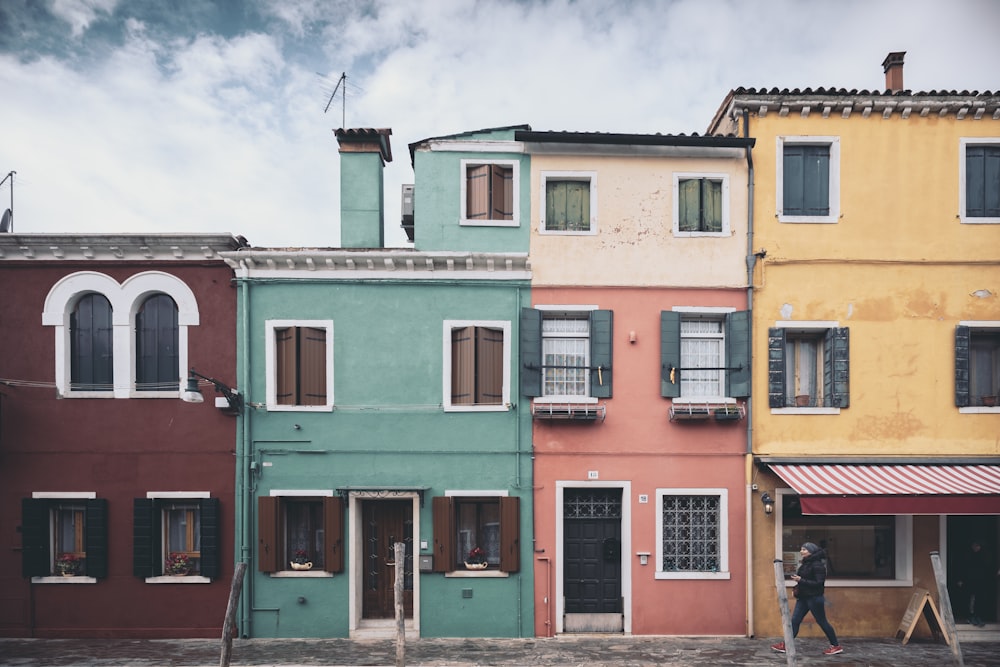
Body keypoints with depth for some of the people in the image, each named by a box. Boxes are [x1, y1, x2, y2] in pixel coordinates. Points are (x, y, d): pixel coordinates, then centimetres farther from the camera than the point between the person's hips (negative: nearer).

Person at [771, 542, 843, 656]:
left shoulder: (817, 565, -16)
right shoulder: (805, 563, 11)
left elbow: (819, 583, -22)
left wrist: (801, 580, -24)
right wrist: (796, 578, -2)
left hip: (815, 598, -9)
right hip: (803, 597, 9)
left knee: (822, 622, 3)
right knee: (795, 620, 5)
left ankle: (836, 646, 20)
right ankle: (785, 645, 6)